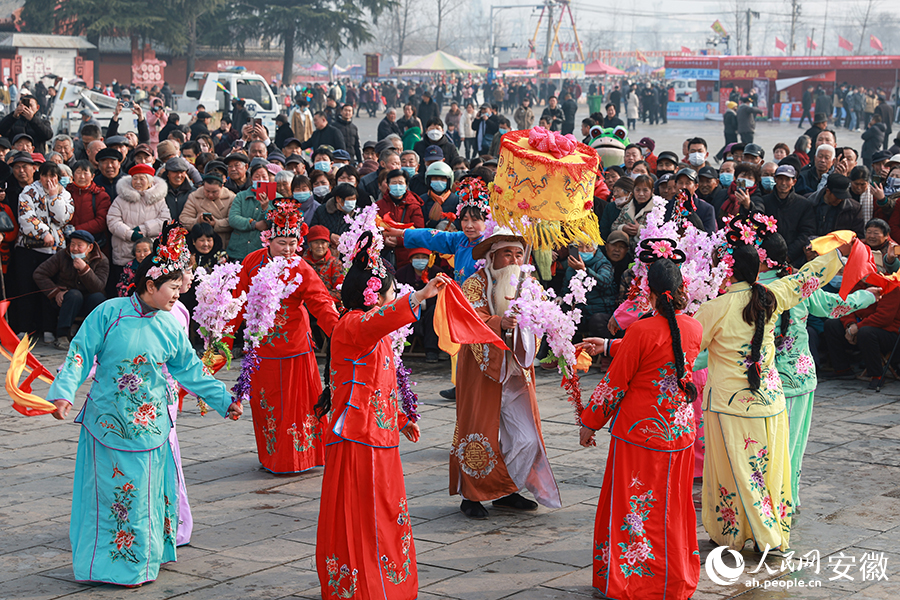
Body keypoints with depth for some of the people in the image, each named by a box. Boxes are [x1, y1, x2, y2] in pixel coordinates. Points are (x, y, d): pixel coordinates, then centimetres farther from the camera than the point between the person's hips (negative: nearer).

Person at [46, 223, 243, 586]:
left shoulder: (170, 328, 3)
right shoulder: (109, 313, -8)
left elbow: (190, 370, 12)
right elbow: (80, 354, -7)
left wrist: (223, 400, 11)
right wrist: (65, 391, -18)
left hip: (149, 424, 3)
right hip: (108, 420, -3)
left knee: (145, 489, 9)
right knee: (112, 491, 1)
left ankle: (144, 557, 23)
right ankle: (109, 563, 12)